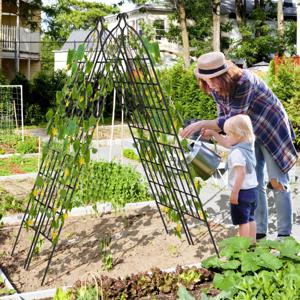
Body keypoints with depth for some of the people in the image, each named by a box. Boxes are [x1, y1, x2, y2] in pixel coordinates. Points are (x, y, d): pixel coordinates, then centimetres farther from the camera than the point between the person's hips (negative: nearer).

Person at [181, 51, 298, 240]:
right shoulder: (216, 88, -10)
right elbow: (224, 115, 0)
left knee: (278, 183, -3)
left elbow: (233, 120, -32)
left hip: (272, 130, -7)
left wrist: (201, 124, -33)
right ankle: (260, 230, 17)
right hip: (249, 134, 7)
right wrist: (212, 131, -19)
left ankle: (285, 234, 7)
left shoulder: (244, 81, -33)